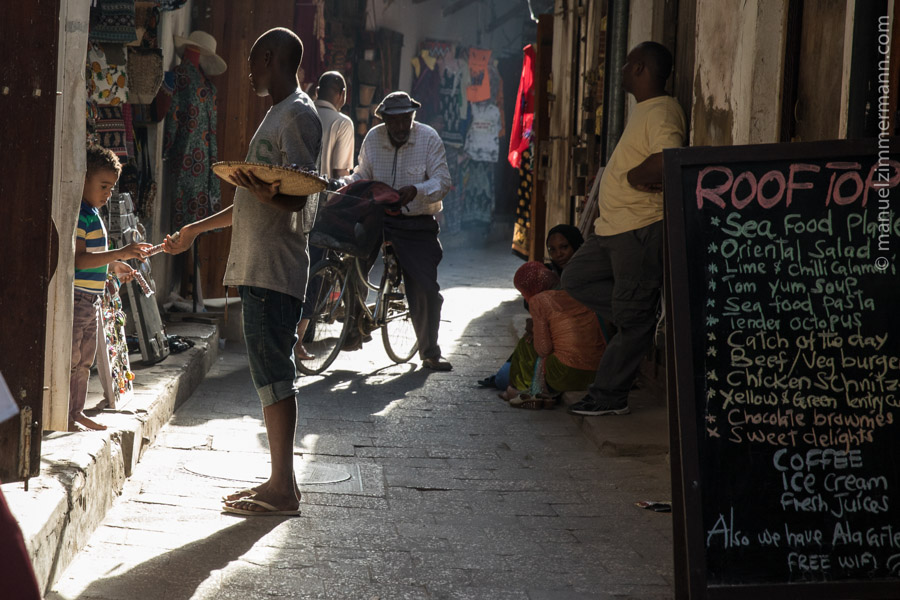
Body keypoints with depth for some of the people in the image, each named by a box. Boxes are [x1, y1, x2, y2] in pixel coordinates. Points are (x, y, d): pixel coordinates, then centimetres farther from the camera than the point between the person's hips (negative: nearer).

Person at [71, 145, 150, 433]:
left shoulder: (93, 213, 16)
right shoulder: (79, 213, -15)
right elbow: (78, 259, -24)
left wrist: (115, 265, 16)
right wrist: (122, 253, -26)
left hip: (91, 298, 10)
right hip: (76, 295, -10)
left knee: (84, 360, 15)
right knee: (71, 359, -6)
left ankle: (78, 412, 23)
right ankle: (66, 416, -2)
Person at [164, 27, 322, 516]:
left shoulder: (298, 115, -10)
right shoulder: (279, 115, 22)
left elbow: (296, 198, -19)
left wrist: (263, 192, -40)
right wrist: (196, 230, 34)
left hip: (274, 271, -10)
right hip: (258, 267, 10)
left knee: (274, 374, -9)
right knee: (270, 375, 10)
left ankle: (283, 490, -6)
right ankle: (279, 482, 14)